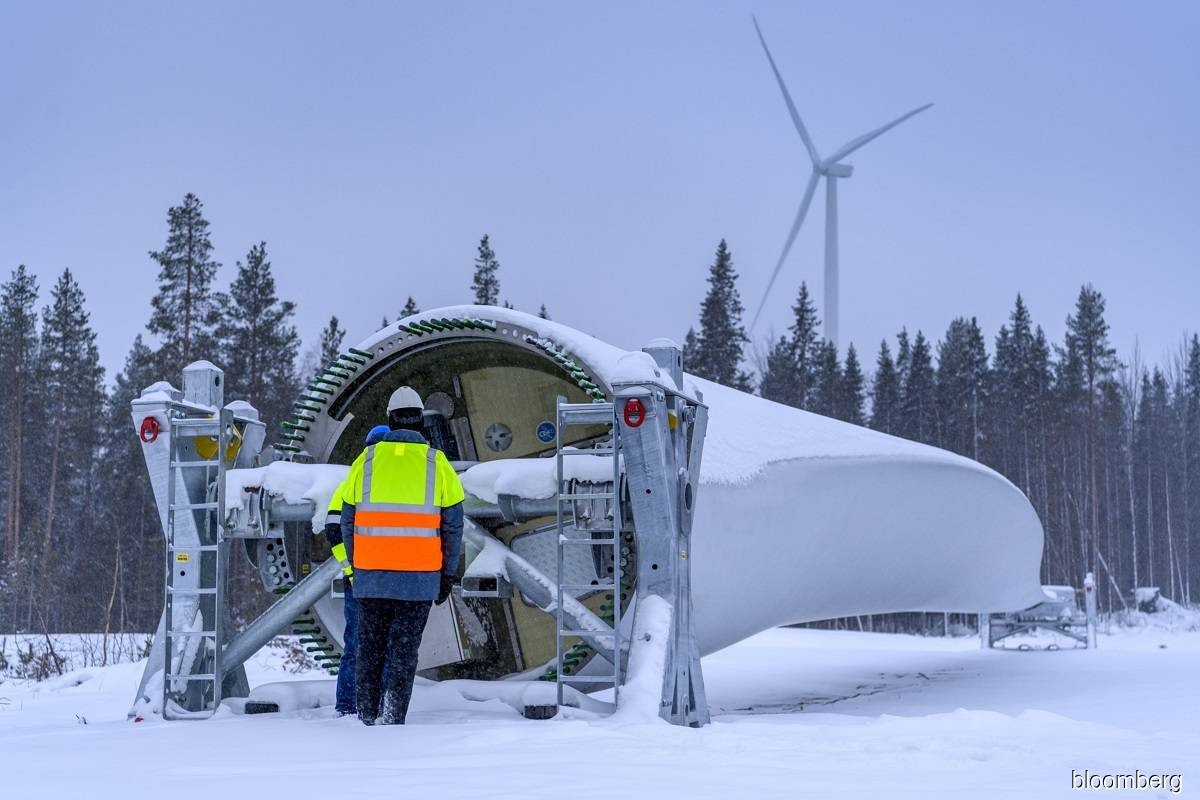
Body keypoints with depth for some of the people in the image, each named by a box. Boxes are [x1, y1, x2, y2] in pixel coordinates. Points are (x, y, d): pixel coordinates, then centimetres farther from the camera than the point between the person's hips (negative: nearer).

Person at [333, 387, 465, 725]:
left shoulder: (366, 459, 3)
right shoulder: (437, 462, -1)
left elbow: (348, 520, 7)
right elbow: (453, 524, -1)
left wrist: (356, 565, 18)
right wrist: (448, 574, 6)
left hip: (372, 574, 1)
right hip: (419, 575, -1)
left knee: (370, 646, 12)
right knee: (404, 648, 3)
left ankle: (368, 716, 17)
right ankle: (393, 718, -4)